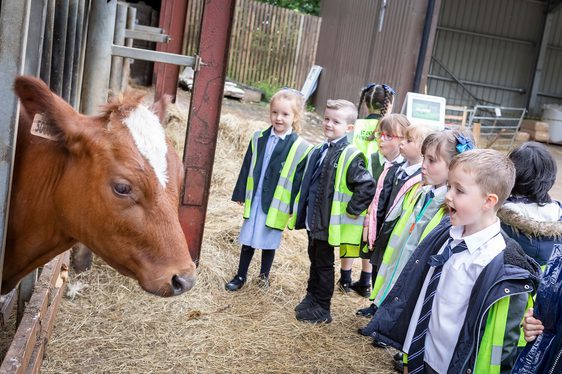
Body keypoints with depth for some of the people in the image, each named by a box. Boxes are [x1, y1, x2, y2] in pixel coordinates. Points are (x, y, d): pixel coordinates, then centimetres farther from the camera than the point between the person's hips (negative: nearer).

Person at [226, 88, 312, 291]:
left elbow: (299, 181, -8)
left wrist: (294, 208, -8)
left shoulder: (301, 148, -11)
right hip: (253, 201, 3)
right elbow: (246, 168, 7)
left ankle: (264, 275, 35)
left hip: (277, 206, -3)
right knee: (247, 241, 13)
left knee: (269, 243, 13)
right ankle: (241, 276, 29)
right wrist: (241, 194, 7)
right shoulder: (259, 139, 1)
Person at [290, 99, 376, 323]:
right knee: (314, 259, 21)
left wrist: (351, 211, -19)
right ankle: (311, 297, 38)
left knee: (324, 264, 5)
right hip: (312, 219, 8)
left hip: (328, 222, -8)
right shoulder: (318, 151, 9)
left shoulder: (350, 156, -17)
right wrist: (300, 210, 18)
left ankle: (322, 309, 20)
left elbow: (368, 186, -23)